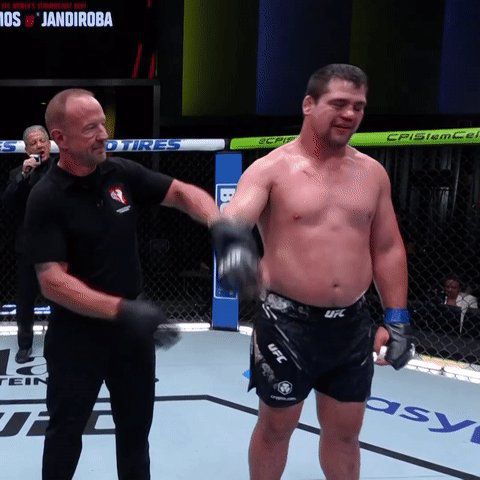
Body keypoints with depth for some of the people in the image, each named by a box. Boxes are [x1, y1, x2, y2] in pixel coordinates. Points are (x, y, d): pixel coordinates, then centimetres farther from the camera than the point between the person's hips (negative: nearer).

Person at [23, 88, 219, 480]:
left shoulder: (123, 173, -5)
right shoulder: (46, 198, -17)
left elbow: (182, 193, 0)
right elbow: (52, 282, -23)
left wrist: (219, 224, -21)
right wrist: (121, 309, -33)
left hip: (133, 325, 4)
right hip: (76, 333, -4)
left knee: (136, 426, 19)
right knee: (66, 431, 13)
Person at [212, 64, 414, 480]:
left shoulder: (372, 172, 5)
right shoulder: (270, 169, -9)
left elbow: (387, 248, 10)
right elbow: (232, 218, -27)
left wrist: (397, 317, 7)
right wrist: (233, 238, -51)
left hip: (353, 324, 4)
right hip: (288, 322, -3)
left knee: (345, 431, 18)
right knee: (276, 426, 14)